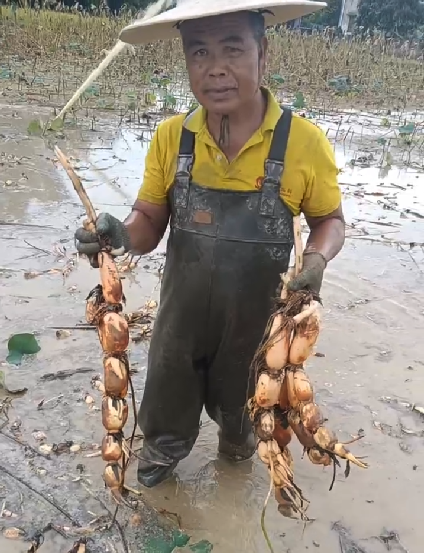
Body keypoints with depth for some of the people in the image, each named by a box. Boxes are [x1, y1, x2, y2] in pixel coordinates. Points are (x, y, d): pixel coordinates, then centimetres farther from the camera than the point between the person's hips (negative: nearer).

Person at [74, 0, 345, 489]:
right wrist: (121, 234, -24)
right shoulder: (171, 138, -13)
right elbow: (149, 222, -2)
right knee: (167, 403, 24)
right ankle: (162, 452, 58)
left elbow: (330, 219, -3)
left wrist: (317, 258, -23)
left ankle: (236, 444, 63)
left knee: (240, 406, 28)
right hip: (181, 315, 1)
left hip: (255, 320, -1)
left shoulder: (304, 143, -19)